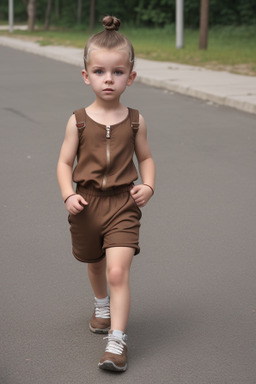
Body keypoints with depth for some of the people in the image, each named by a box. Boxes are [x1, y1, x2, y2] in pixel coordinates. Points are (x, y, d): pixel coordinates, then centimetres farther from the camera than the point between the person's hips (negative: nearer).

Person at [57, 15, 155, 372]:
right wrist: (68, 195, -16)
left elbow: (145, 158, 9)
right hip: (88, 204, 2)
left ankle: (117, 340, -9)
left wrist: (148, 186, -8)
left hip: (123, 203, -2)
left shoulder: (134, 121, -3)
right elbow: (65, 163, -1)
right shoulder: (78, 121, -5)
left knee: (118, 271, -15)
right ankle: (102, 305, 54)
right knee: (95, 264, 23)